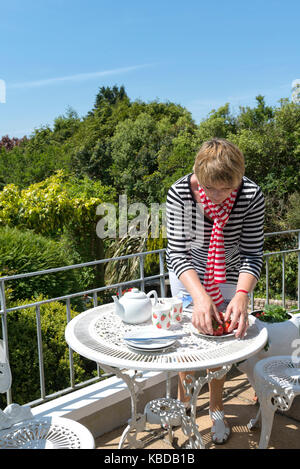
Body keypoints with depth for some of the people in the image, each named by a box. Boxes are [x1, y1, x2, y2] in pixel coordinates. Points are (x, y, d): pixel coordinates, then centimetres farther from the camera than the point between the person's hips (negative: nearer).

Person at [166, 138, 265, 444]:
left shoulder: (251, 196, -26)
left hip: (230, 279, 0)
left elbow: (252, 254, -20)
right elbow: (176, 252, -26)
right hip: (188, 278, 0)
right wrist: (199, 295, -40)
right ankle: (182, 400, 38)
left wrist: (242, 295, -38)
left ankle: (216, 409, 34)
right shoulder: (179, 193, -27)